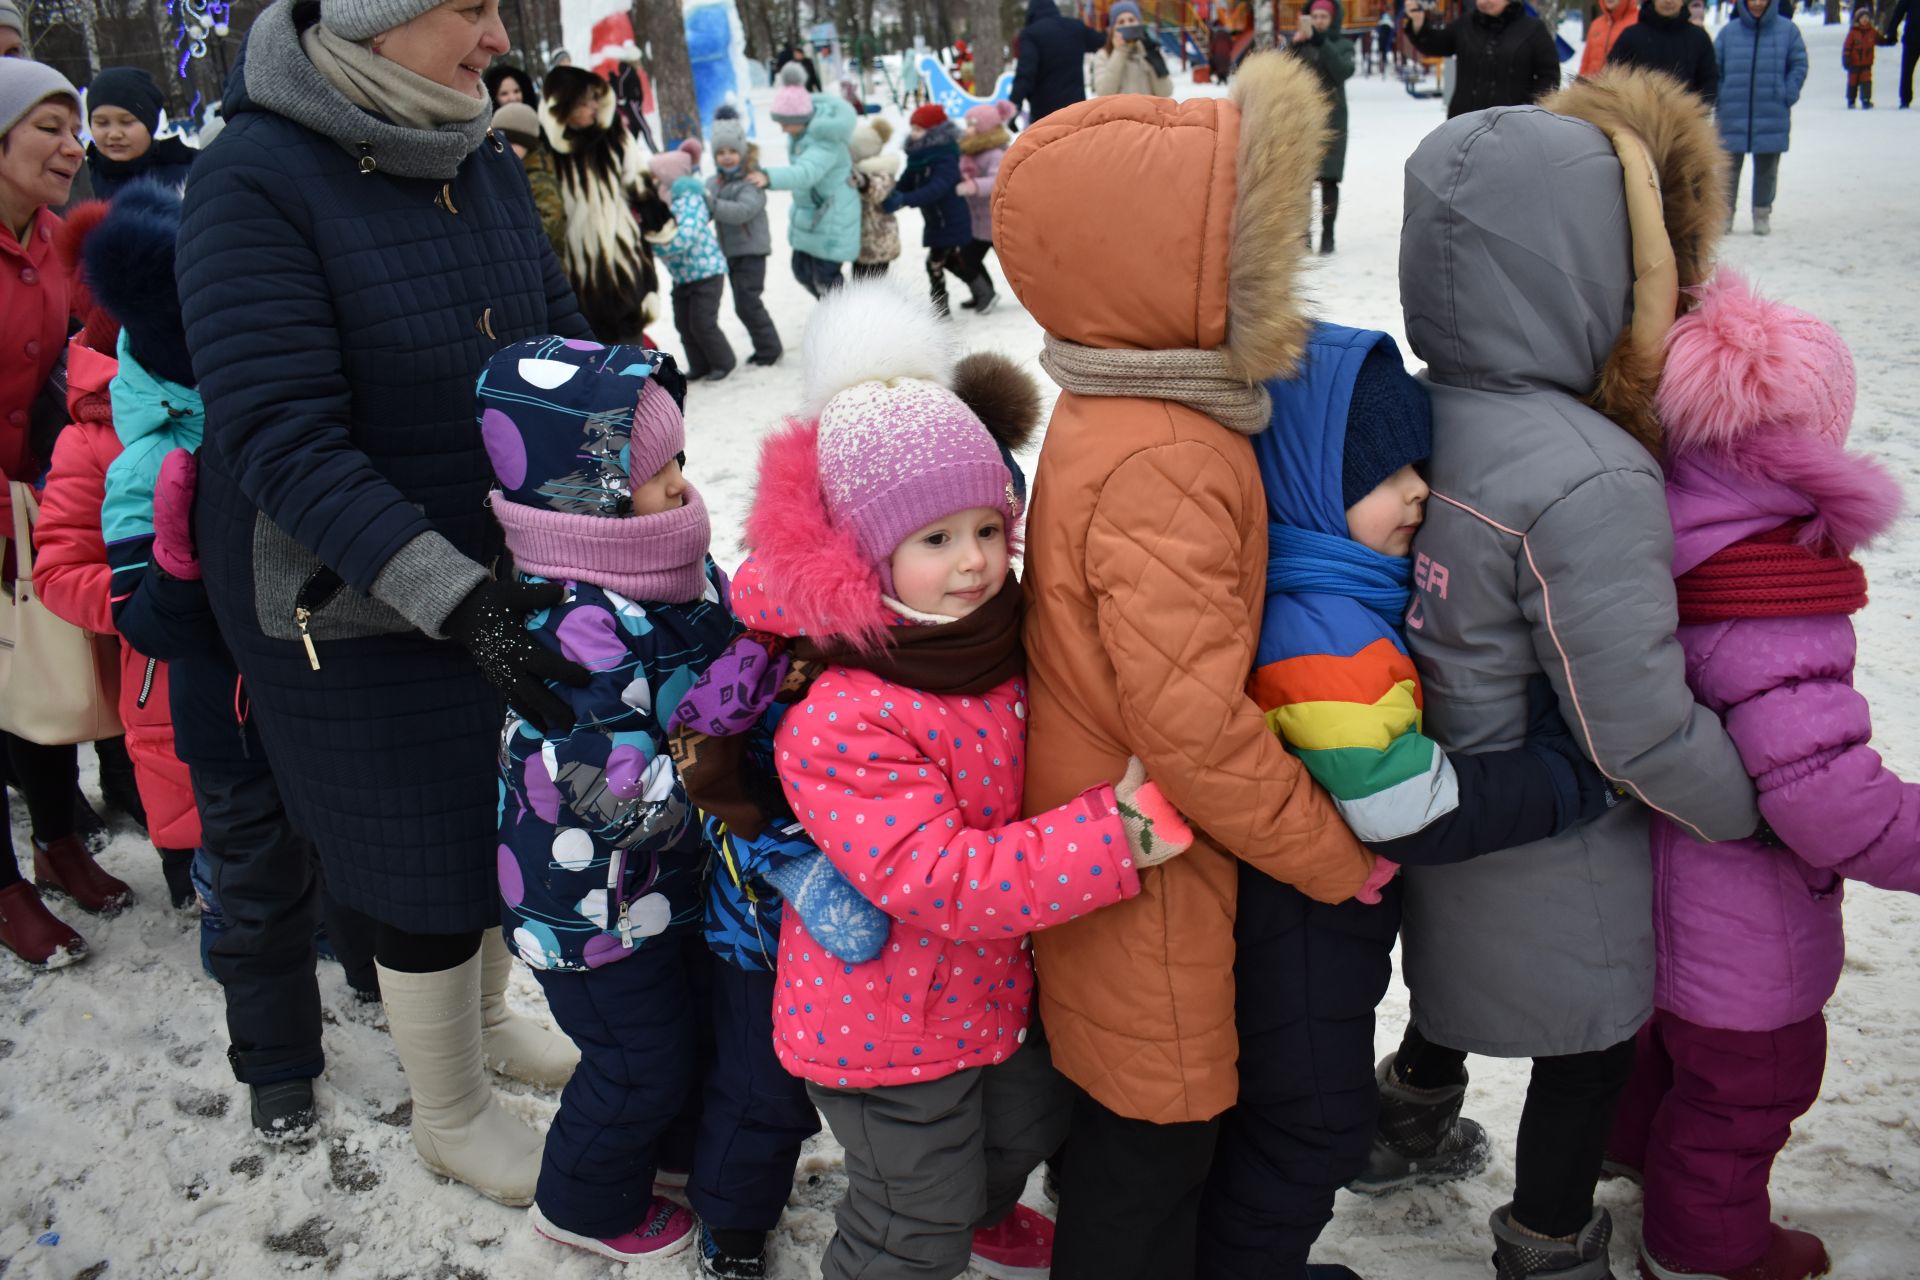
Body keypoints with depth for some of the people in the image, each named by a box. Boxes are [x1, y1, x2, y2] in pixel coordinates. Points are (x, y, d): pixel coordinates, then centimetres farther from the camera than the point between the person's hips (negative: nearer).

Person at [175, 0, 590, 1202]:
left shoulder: (485, 163, -2)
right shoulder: (257, 182, -22)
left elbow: (561, 344, 5)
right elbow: (285, 443, -27)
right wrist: (454, 595, -35)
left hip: (504, 566, 6)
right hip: (354, 604, -6)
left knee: (504, 813, 20)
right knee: (428, 866, 7)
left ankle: (484, 1014, 50)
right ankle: (451, 1117, 33)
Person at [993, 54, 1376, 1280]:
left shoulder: (1110, 416, 4)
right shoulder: (1165, 466, -29)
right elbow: (1192, 721, -30)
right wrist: (1334, 854, -17)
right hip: (1145, 886, -9)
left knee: (1126, 1117, 27)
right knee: (1154, 1145, 10)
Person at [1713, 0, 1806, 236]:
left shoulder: (1787, 30, 0)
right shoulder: (1729, 31, 1)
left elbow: (1799, 65, 4)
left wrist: (1787, 97, -6)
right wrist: (1720, 98, -2)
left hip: (1772, 117, 0)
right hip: (1733, 116, 0)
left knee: (1766, 168, 9)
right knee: (1729, 165, 6)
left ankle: (1762, 213, 19)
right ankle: (1725, 212, 17)